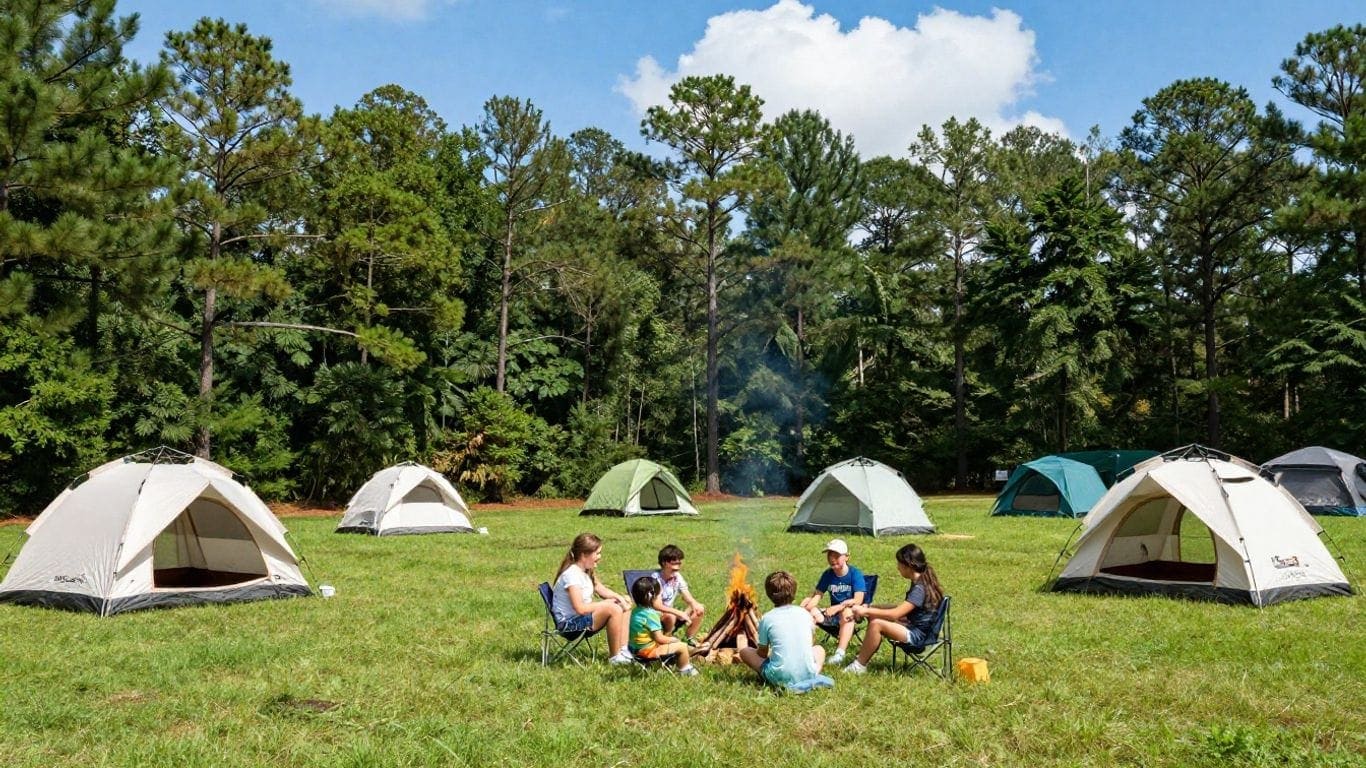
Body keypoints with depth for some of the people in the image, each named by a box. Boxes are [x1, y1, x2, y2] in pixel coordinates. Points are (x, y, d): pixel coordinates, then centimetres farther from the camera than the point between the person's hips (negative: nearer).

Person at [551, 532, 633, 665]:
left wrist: (619, 598, -3)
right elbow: (580, 608, -29)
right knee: (614, 609, -26)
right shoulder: (571, 574, -23)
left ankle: (623, 650, 2)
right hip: (569, 623, -10)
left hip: (582, 616, 10)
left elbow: (602, 590, 17)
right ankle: (614, 657, -14)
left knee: (623, 606, 7)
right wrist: (606, 604, -17)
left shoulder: (586, 572, 6)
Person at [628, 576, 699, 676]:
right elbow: (659, 638, -23)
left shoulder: (636, 611, 4)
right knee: (682, 646, -3)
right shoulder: (651, 615, -24)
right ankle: (685, 670, 16)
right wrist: (673, 640, -4)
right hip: (647, 650, -10)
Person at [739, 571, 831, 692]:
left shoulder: (766, 619, -2)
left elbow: (762, 653, 7)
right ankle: (814, 678, 4)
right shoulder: (804, 613, 7)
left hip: (781, 676, -3)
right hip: (808, 673, 3)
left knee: (744, 651, 17)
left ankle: (783, 684, 1)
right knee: (819, 649, 35)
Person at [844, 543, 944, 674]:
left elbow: (895, 614, -26)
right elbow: (903, 609, 15)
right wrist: (870, 609, 8)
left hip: (919, 635, -10)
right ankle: (863, 657, 2)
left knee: (876, 624, -22)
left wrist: (866, 611, -20)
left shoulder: (919, 588, -23)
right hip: (914, 626, 10)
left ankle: (859, 665, -10)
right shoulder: (920, 582, 7)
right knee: (874, 616, 7)